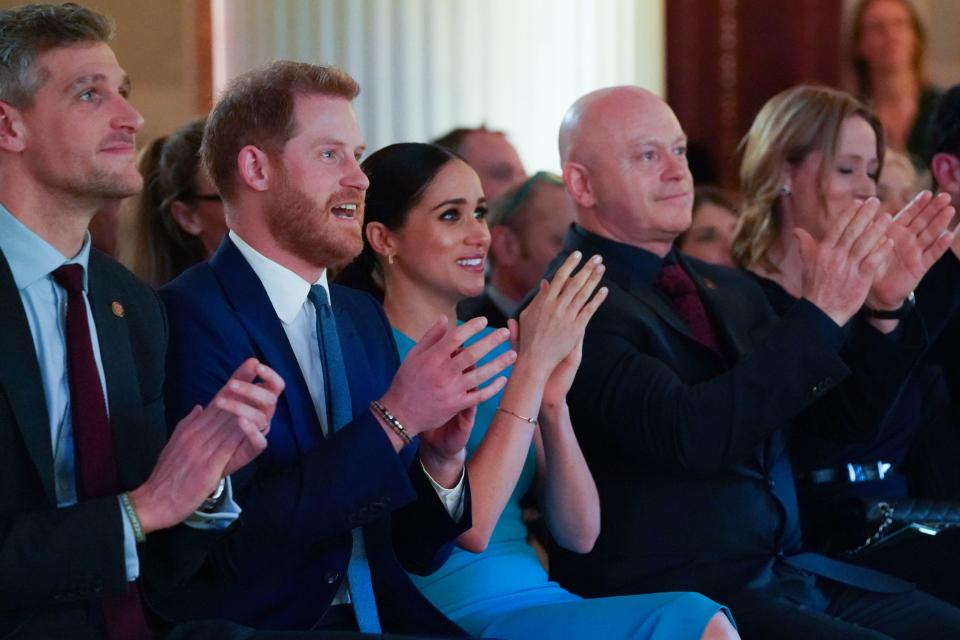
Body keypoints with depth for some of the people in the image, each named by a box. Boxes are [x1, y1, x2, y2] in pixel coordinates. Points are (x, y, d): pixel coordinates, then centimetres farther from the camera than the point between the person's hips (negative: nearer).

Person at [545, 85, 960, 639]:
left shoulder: (728, 289, 16)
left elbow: (831, 412, 18)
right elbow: (692, 436, -22)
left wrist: (880, 306, 1)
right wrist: (820, 312, -22)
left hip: (795, 569, 8)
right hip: (681, 594, -8)